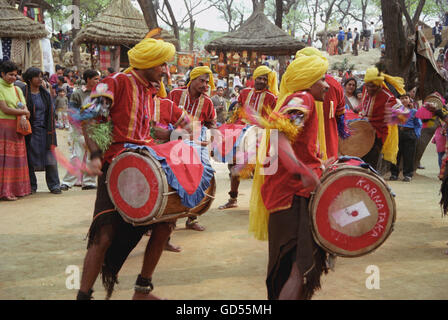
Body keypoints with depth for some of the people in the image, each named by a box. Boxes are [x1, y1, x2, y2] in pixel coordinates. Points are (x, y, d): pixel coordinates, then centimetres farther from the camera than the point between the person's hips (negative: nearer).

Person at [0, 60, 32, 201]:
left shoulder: (17, 89, 17)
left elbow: (25, 108, 10)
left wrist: (23, 117, -11)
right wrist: (23, 113, -2)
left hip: (17, 127, 6)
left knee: (18, 157, 5)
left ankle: (17, 188, 10)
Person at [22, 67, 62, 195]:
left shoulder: (46, 94, 12)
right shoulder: (23, 93, -1)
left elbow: (51, 113, 13)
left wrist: (51, 131, 6)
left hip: (44, 131, 3)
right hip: (30, 131, -3)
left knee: (50, 159, -3)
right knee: (30, 160, 3)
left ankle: (54, 185, 4)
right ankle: (31, 186, 14)